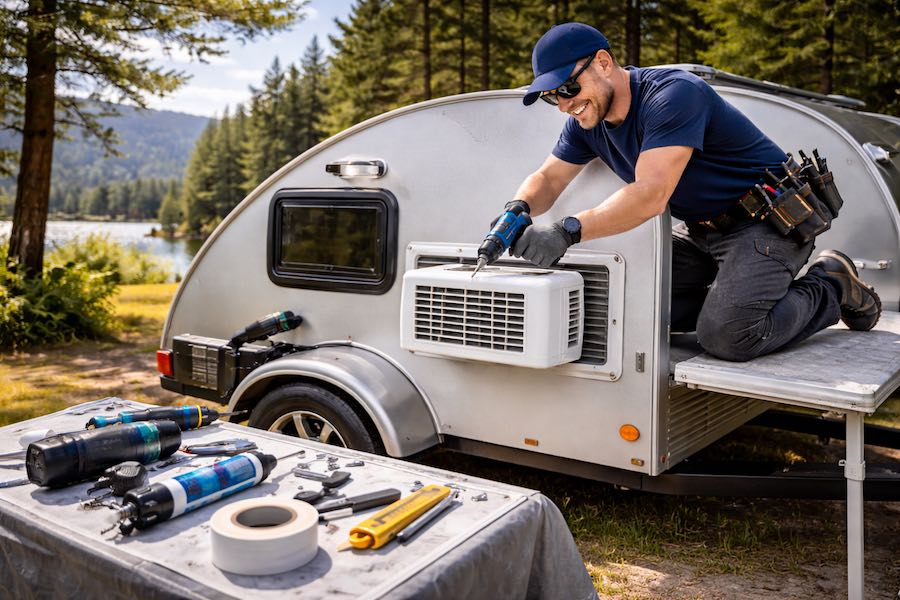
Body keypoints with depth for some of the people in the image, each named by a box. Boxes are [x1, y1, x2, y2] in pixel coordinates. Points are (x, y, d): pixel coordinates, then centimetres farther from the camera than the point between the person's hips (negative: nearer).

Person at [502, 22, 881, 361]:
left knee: (726, 337, -24)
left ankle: (831, 288, 3)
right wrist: (518, 208, -23)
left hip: (768, 221, -8)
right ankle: (732, 294, 14)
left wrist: (569, 230, -45)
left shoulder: (673, 94, -26)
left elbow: (651, 195, -36)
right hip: (701, 230, 8)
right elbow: (548, 178, 1)